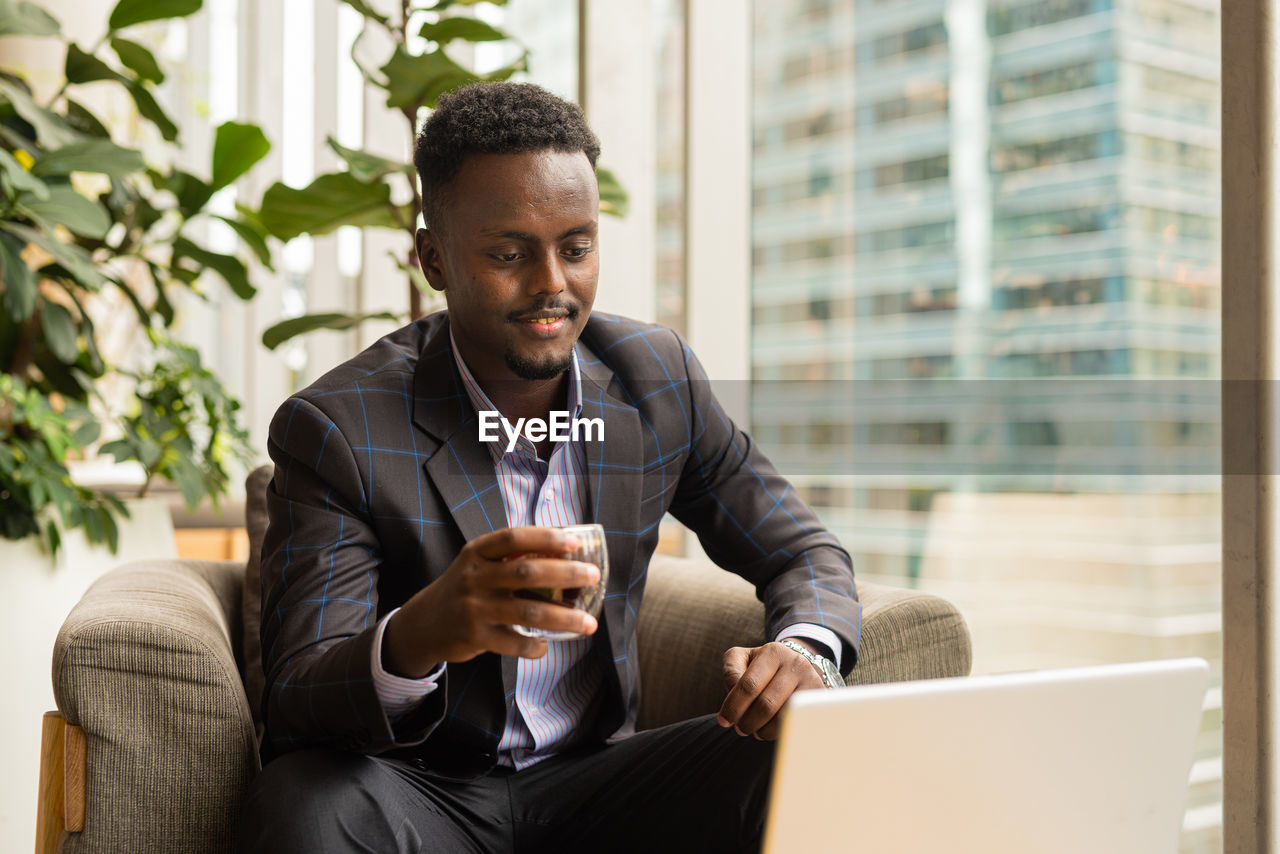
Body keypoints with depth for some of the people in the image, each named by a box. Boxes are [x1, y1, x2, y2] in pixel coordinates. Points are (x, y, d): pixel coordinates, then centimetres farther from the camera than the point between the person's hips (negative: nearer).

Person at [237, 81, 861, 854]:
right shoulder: (338, 429, -12)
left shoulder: (656, 377, 1)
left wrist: (805, 648, -16)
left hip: (589, 780, 3)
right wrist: (417, 637, -41)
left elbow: (802, 552, 9)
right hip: (416, 792, -3)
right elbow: (297, 699, -17)